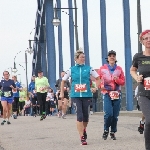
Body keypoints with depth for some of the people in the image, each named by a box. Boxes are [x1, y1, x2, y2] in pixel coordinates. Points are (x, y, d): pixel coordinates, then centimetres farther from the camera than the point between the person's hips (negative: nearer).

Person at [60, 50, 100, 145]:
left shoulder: (89, 68, 3)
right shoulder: (71, 70, 3)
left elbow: (98, 78, 12)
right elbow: (63, 80, 14)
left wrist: (96, 88, -2)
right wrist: (62, 93, 10)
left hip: (87, 95, 1)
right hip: (76, 95, -1)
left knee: (85, 115, 9)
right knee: (79, 116, -11)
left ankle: (84, 130, 39)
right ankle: (82, 138, -11)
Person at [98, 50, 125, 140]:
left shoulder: (119, 69, 8)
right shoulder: (102, 68, 5)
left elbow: (123, 82, 8)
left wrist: (117, 80, -11)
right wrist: (101, 86, -8)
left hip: (117, 94, 2)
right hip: (107, 93, -2)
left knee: (115, 115, 3)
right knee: (108, 113, -16)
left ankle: (113, 132, 15)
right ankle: (106, 130, 3)